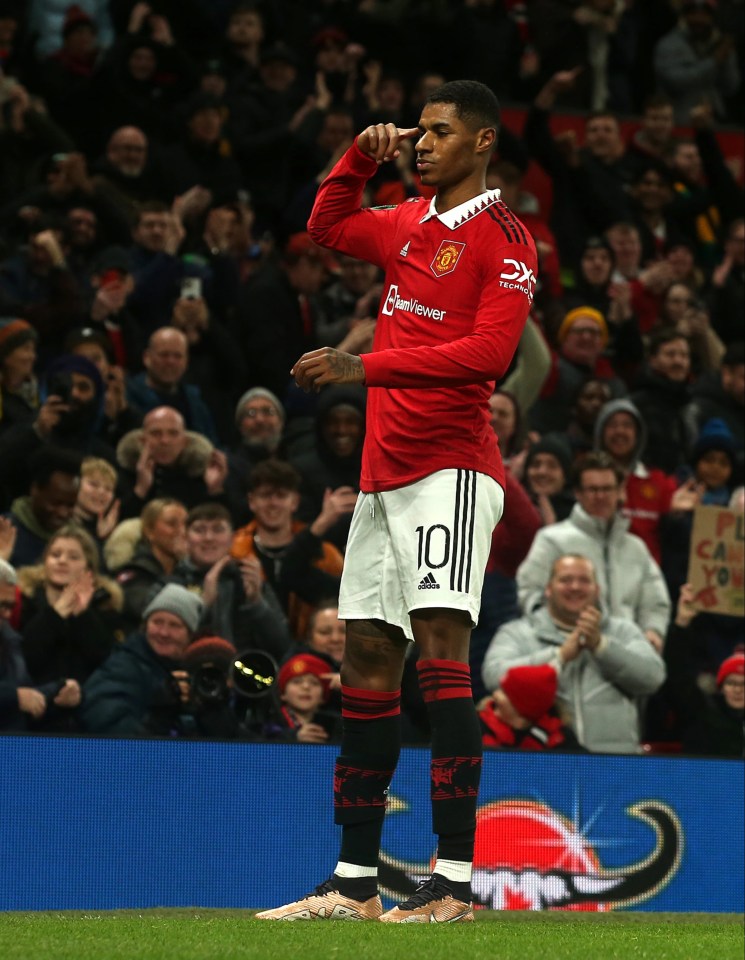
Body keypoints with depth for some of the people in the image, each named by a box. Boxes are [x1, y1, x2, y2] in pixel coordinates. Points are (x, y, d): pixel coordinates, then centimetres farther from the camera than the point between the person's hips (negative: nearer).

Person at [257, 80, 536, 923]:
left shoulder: (504, 239, -6)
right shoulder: (408, 225, 17)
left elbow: (490, 350, -18)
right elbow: (327, 226, 34)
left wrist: (367, 366, -20)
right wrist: (361, 158, 16)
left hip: (451, 467, -8)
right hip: (383, 471, 8)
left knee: (440, 650, -17)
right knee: (365, 662, 7)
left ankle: (455, 880, -20)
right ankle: (354, 881, 12)